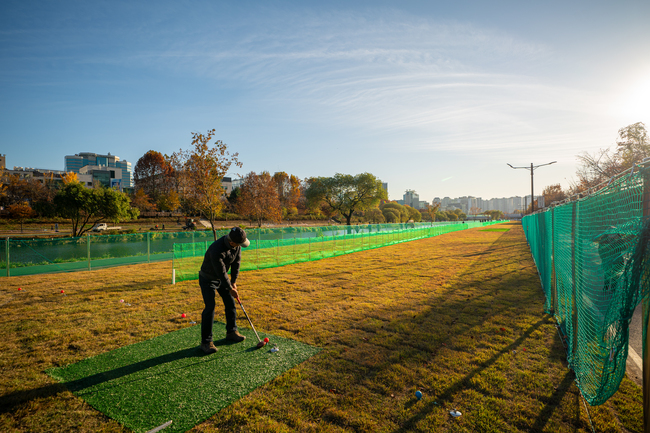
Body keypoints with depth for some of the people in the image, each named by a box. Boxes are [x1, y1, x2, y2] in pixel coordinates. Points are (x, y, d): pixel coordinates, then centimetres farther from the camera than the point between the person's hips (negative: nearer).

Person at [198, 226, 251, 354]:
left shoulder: (236, 245, -17)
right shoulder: (217, 250, -38)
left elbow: (236, 262, -5)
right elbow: (221, 272, -30)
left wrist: (233, 281, -2)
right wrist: (230, 289, -19)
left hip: (222, 277, 7)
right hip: (208, 279, -7)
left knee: (231, 303, 9)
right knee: (210, 307, -12)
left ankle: (231, 332, 25)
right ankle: (206, 341, -1)